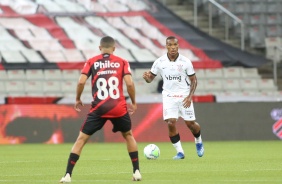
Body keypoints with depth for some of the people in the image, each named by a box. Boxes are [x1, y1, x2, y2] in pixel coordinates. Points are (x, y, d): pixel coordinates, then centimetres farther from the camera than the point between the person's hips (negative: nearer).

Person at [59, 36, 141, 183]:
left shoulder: (91, 62, 7)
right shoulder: (122, 62, 7)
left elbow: (81, 82, -4)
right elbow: (129, 84, -4)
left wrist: (78, 100, 11)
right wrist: (133, 102, 10)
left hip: (98, 108, -1)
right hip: (119, 108, 1)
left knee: (81, 139, 6)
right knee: (128, 136, 25)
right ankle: (136, 172, 21)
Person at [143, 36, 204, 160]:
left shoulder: (185, 62, -8)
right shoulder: (160, 62, -5)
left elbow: (193, 80, 0)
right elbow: (150, 78, 4)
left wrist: (190, 96, -13)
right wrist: (146, 77, -21)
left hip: (184, 96, -1)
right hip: (168, 96, 1)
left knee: (190, 123, 1)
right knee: (171, 123, -12)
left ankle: (198, 141, 35)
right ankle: (180, 152, 1)